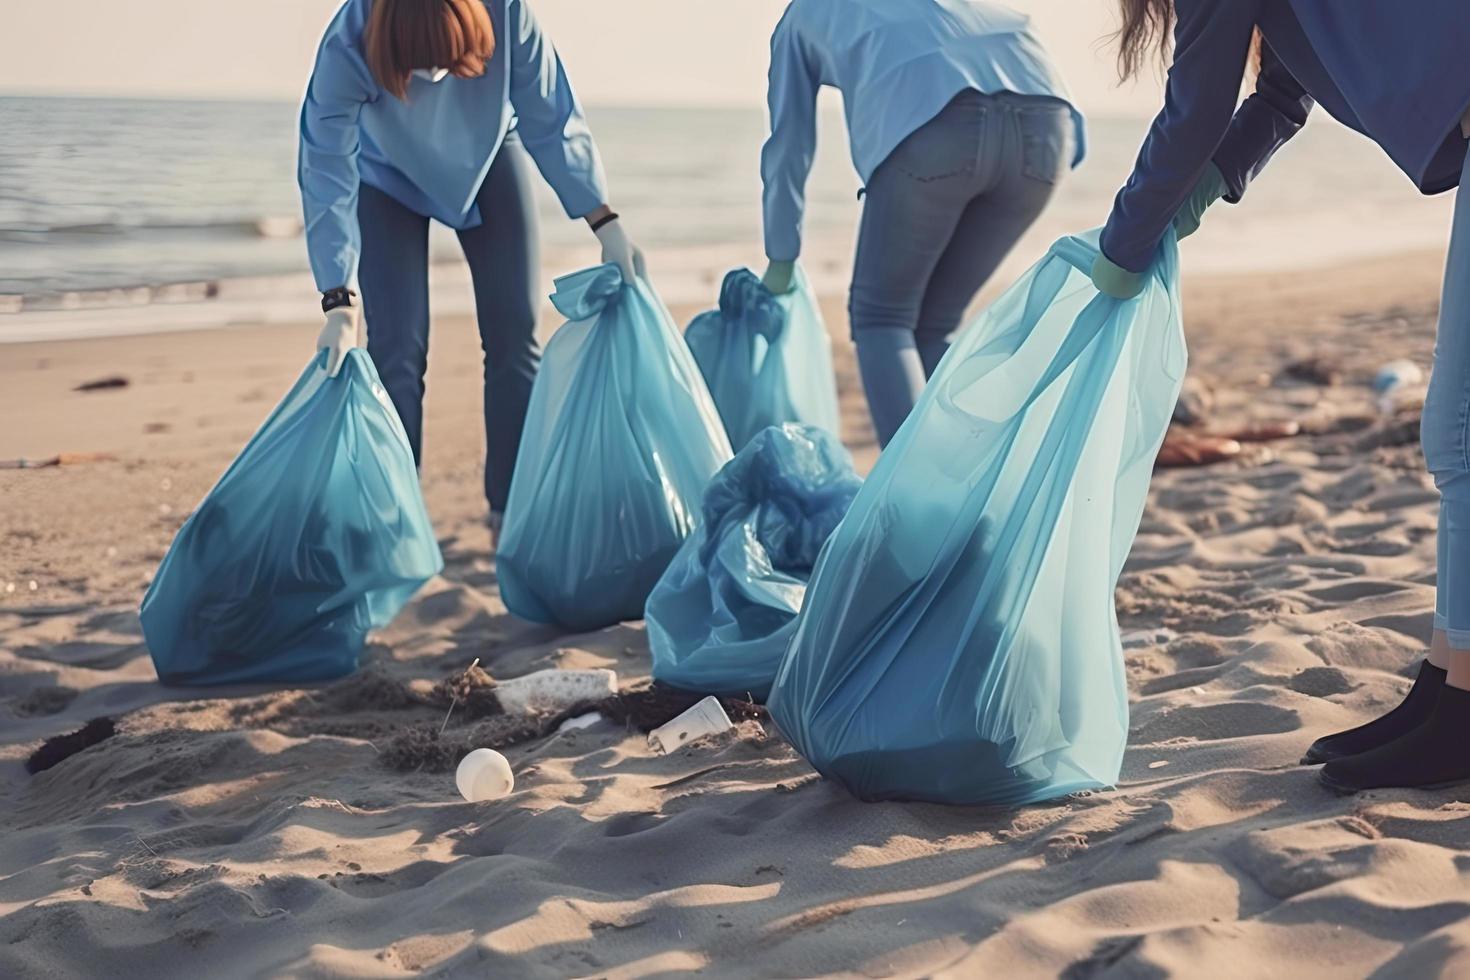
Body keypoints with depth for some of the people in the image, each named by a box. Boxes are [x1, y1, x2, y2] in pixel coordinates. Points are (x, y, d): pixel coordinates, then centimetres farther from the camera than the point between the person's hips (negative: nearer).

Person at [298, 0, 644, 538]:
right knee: (397, 351, -11)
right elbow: (327, 181, -35)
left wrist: (607, 226, -24)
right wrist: (339, 303, -40)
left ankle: (515, 514, 11)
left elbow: (553, 125, -24)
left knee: (515, 336, -1)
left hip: (488, 157, 2)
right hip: (389, 177, -2)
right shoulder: (346, 50, -38)